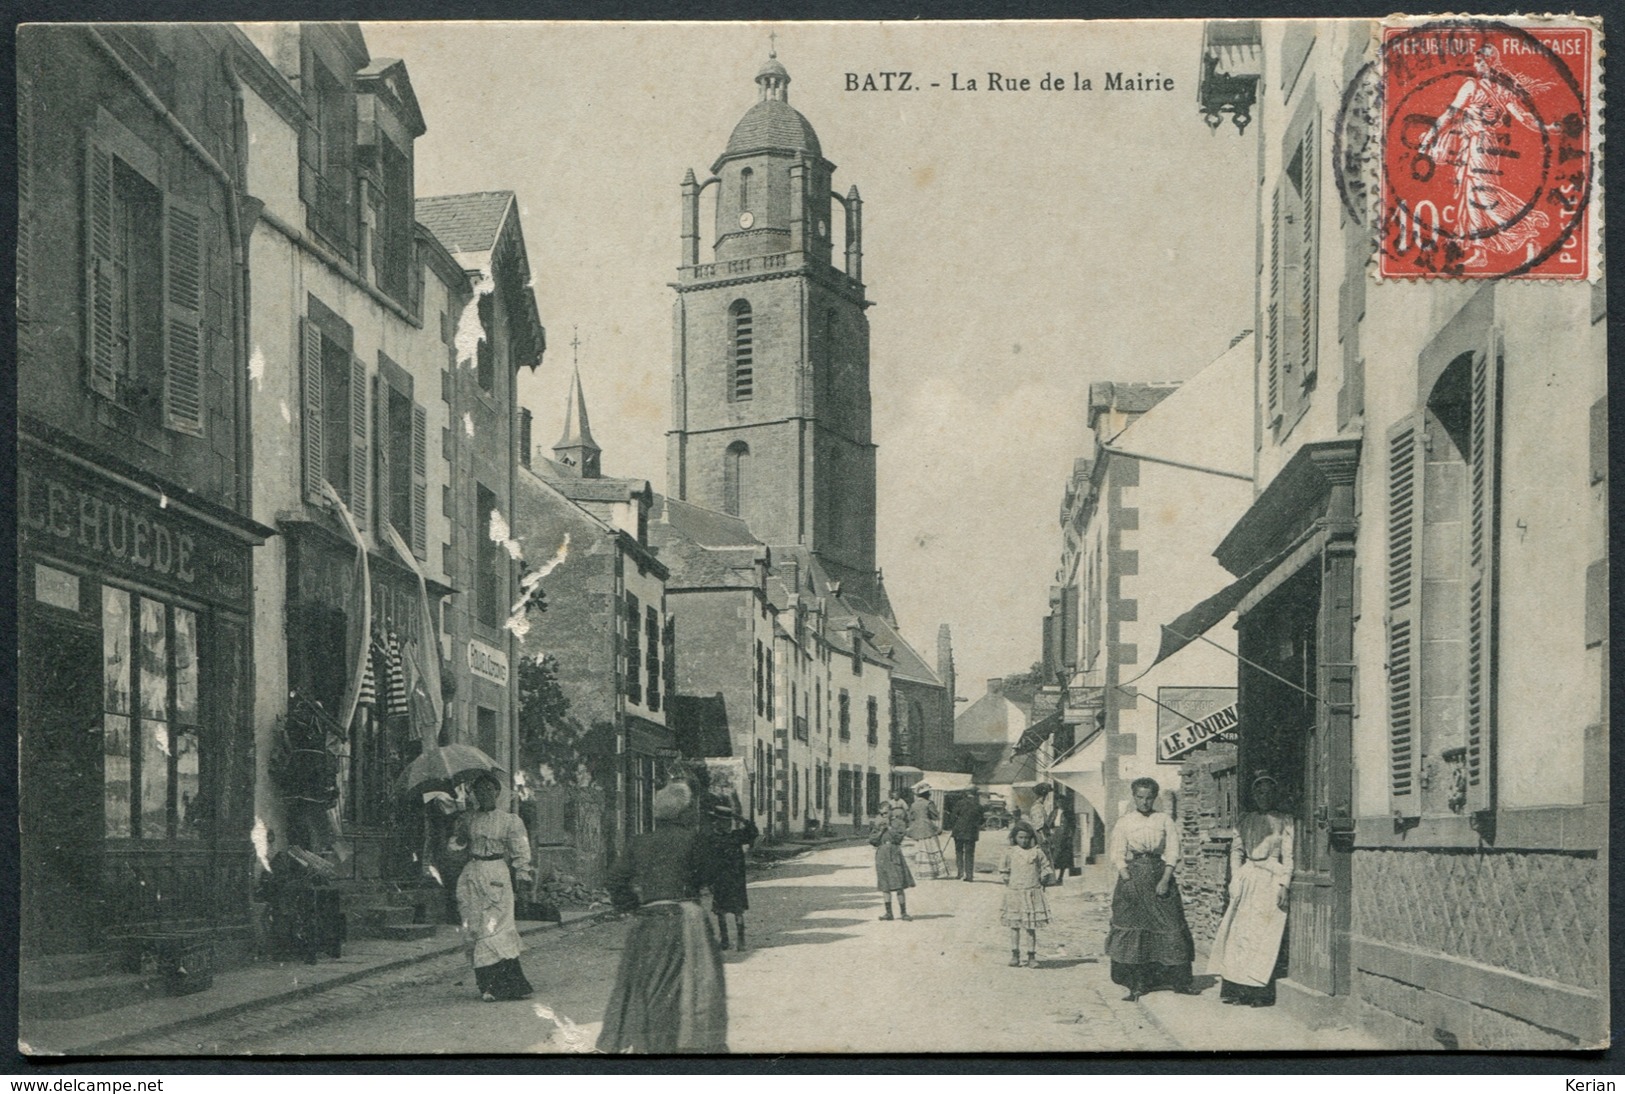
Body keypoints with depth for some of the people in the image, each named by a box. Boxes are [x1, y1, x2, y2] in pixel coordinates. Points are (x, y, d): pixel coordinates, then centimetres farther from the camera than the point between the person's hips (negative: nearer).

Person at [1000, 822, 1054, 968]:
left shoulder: (1037, 852, 1)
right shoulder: (1010, 853, 4)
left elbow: (1047, 868, 10)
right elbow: (1004, 870, 16)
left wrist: (1042, 879, 0)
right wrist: (1007, 880, 5)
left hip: (1032, 894, -1)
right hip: (1014, 893, 1)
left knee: (1031, 926, 1)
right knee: (1014, 925, 3)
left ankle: (1032, 956, 8)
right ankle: (1014, 955, 11)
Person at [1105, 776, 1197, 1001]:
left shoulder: (1165, 821, 7)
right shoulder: (1124, 823, 6)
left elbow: (1172, 852, 1)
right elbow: (1118, 856, 3)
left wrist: (1165, 880, -10)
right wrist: (1128, 879, -11)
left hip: (1160, 873, 1)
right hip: (1133, 876, 0)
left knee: (1171, 928, -2)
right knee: (1132, 928, -4)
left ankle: (1180, 982, 5)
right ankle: (1137, 985, 0)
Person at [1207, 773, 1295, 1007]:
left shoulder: (1284, 821, 4)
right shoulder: (1245, 820, 13)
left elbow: (1288, 856, -1)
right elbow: (1236, 850, 12)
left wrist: (1283, 885, -9)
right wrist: (1235, 879, 1)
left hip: (1271, 879, -3)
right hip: (1247, 878, 4)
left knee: (1263, 934, -7)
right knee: (1237, 931, -2)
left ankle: (1259, 992, -4)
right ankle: (1235, 989, 2)